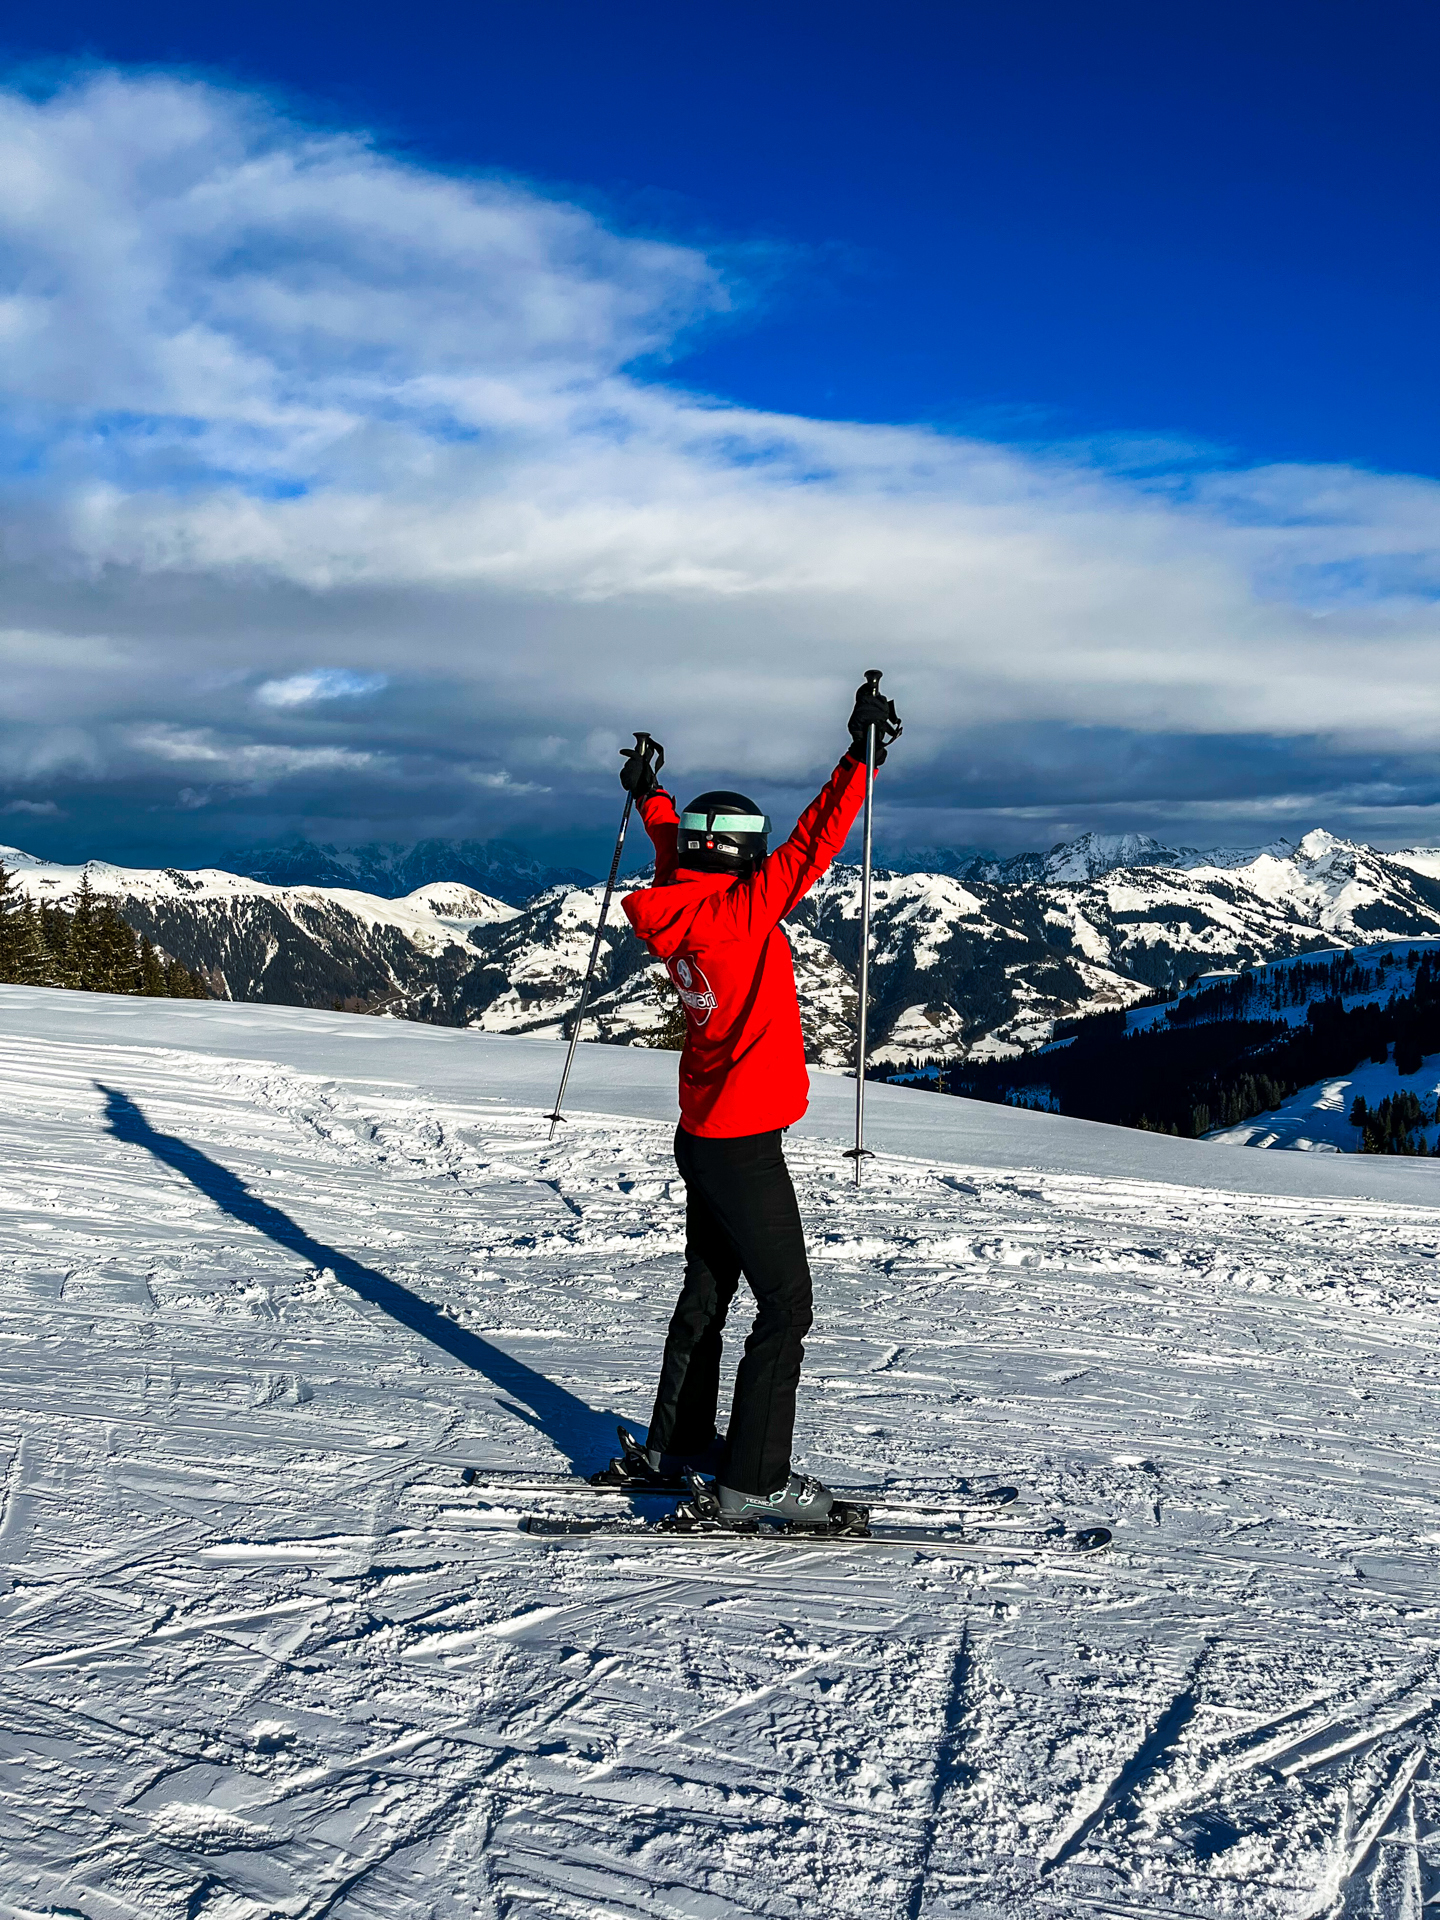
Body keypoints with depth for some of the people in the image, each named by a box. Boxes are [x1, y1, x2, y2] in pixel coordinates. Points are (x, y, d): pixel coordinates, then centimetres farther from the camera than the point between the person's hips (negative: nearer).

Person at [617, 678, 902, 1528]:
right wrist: (861, 757, -24)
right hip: (745, 1146, -9)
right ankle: (755, 1481, -1)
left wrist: (652, 797, 38)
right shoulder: (741, 912, -21)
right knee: (786, 1306, -3)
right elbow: (812, 846, -25)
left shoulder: (682, 907, 2)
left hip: (702, 1134, 9)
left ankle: (677, 1442, 33)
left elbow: (675, 853, 22)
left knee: (708, 1290, 21)